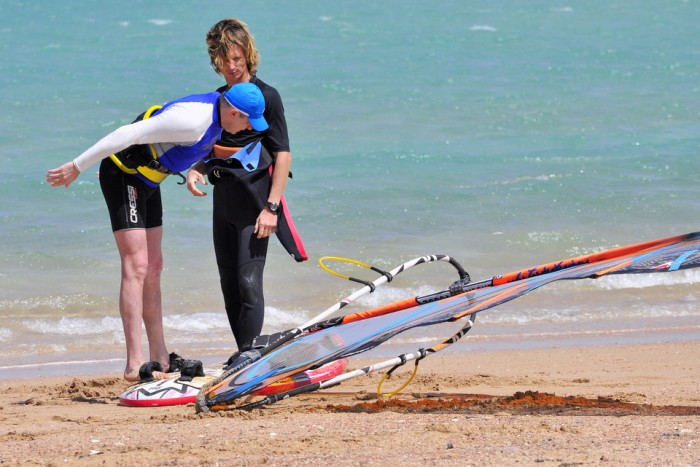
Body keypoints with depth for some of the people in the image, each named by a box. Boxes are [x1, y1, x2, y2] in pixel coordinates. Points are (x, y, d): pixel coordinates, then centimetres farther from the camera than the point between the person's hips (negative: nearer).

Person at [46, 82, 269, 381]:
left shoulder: (217, 110, 1)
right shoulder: (193, 120, -29)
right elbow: (129, 134, -30)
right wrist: (77, 167, -27)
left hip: (146, 178, 10)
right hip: (123, 174, -10)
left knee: (153, 267, 14)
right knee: (136, 266, -16)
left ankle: (160, 359, 21)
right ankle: (135, 365, -20)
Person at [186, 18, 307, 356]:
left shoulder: (266, 96, -6)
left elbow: (283, 154, -9)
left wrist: (271, 207, -16)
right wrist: (195, 170, -2)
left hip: (255, 201, -7)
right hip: (223, 200, 7)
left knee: (249, 282, -13)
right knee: (229, 283, 9)